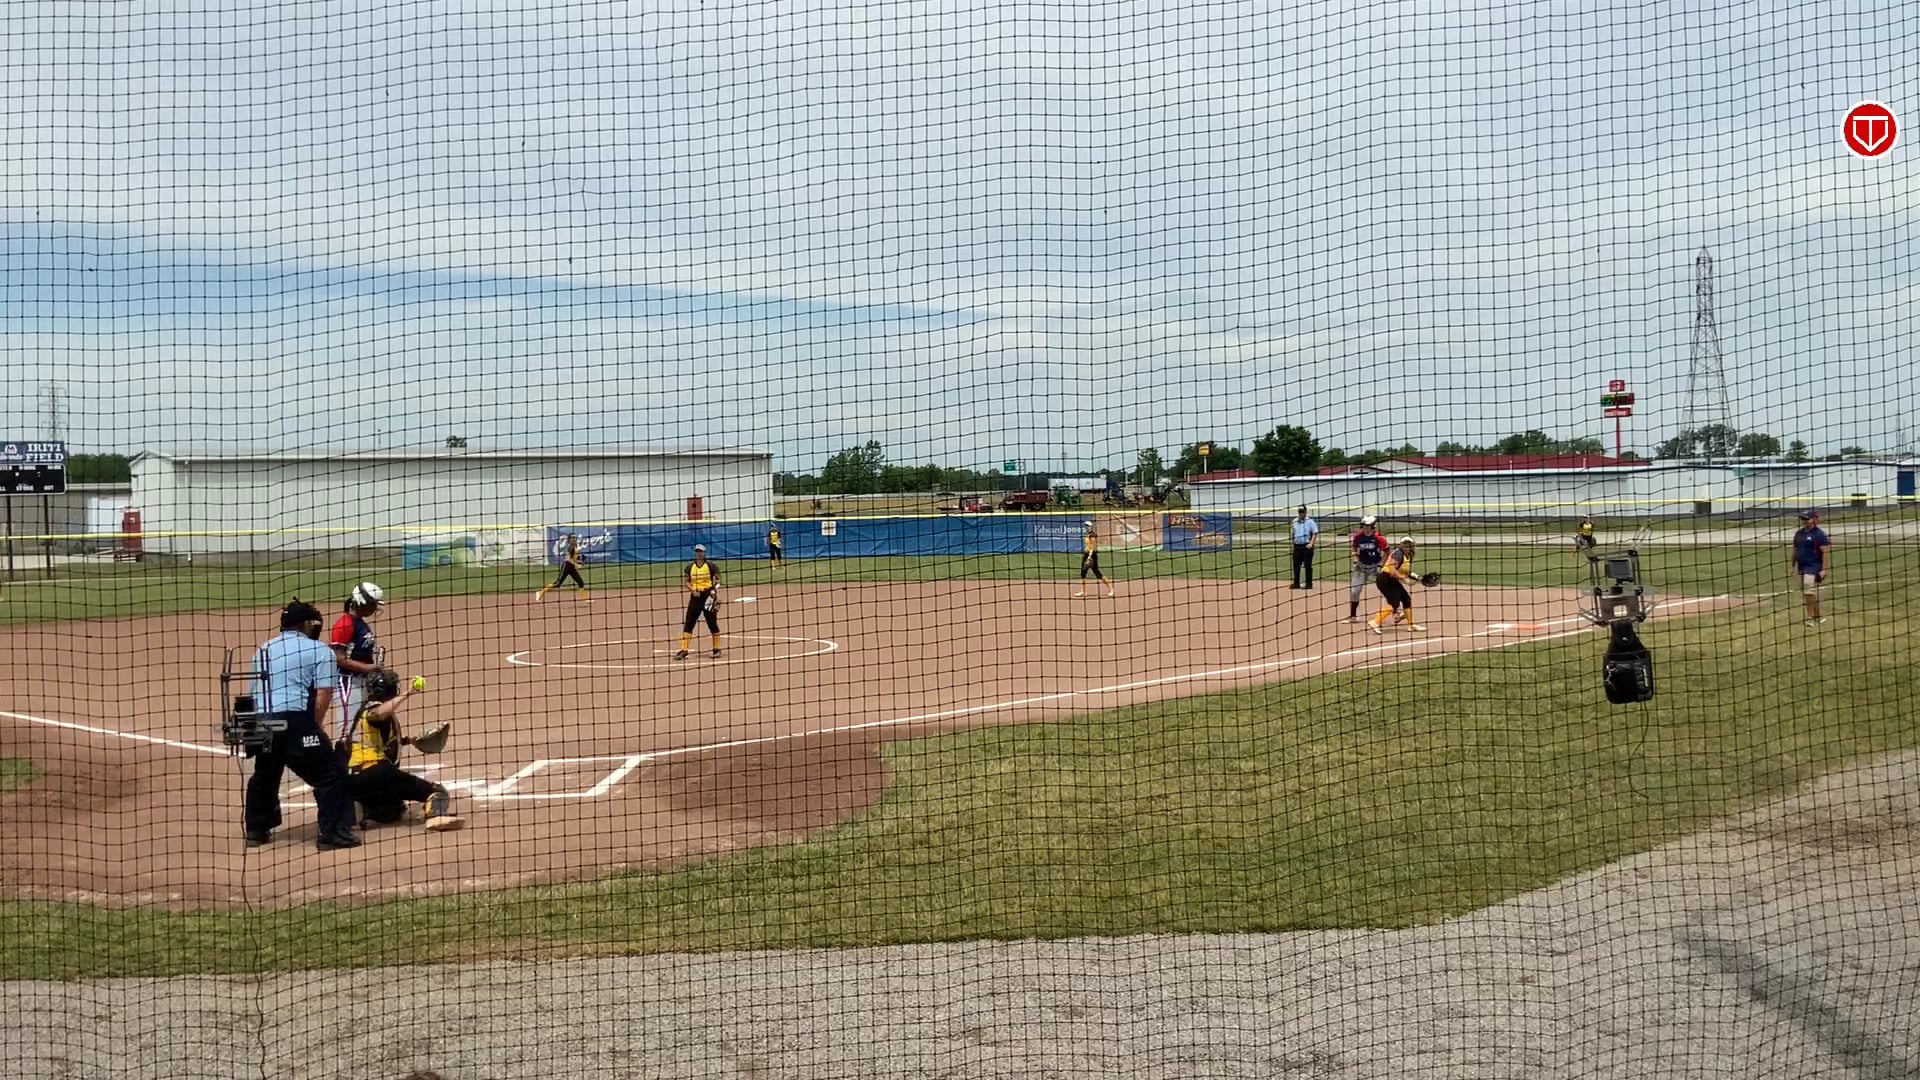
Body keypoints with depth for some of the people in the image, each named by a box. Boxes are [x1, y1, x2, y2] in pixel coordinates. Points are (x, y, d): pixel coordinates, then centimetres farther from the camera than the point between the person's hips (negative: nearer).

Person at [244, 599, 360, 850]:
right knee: (332, 773, 2)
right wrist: (316, 726, 6)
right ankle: (333, 833, -3)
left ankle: (256, 830, 39)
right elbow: (323, 694, -6)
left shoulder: (262, 651, 22)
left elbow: (255, 693, 16)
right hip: (296, 723, -6)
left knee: (263, 775, 28)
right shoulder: (319, 650, 4)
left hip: (261, 724, 6)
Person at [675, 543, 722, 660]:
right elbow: (686, 582, 5)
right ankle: (683, 650, -2)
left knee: (712, 623, 3)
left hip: (708, 596, -2)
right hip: (695, 597, 2)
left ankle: (717, 649, 15)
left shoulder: (710, 566, -2)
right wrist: (693, 590, -11)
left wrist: (715, 588, -15)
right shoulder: (690, 567, 5)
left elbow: (717, 579, 2)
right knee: (688, 623, -3)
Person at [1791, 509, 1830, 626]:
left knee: (1809, 593, -15)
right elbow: (1795, 550, 20)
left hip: (1813, 567, -8)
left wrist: (1824, 570, -18)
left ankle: (1810, 618, -10)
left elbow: (1825, 552, -13)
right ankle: (1818, 617, 22)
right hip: (1802, 567, 8)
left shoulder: (1819, 534, -10)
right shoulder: (1799, 533, 12)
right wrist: (1793, 565, 17)